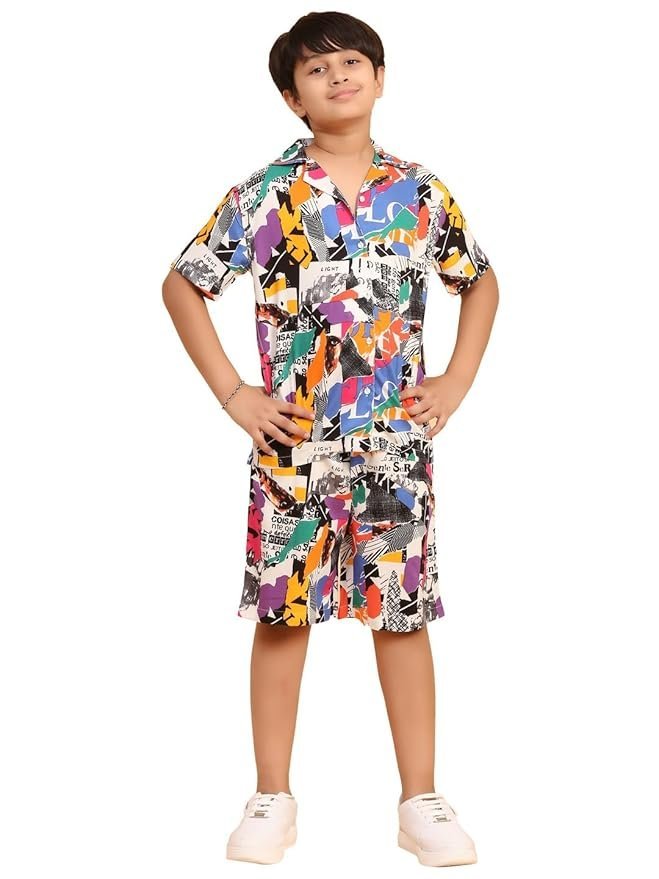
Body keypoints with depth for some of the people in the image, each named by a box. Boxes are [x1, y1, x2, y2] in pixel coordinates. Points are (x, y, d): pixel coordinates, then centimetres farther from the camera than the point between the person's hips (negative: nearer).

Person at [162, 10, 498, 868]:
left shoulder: (420, 192, 3)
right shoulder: (264, 194, -2)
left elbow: (481, 281, 16)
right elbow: (182, 285, 3)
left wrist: (456, 381, 5)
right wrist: (232, 393, -3)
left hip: (397, 442, 1)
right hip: (293, 445, -1)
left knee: (403, 613, 6)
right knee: (283, 613, 5)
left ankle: (421, 800, 17)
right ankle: (273, 798, 19)